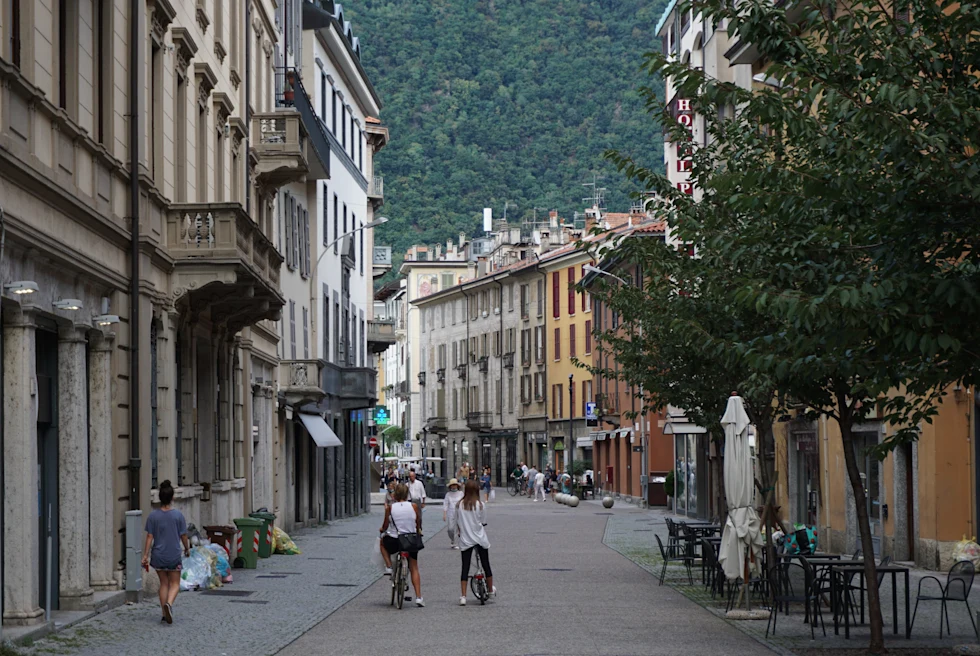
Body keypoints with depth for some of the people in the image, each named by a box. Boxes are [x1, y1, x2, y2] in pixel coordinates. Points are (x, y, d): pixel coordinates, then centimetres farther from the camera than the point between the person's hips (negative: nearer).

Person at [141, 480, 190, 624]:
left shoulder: (153, 516, -6)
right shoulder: (178, 515, -9)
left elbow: (149, 537, -6)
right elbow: (183, 536, -2)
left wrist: (145, 555, 0)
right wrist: (187, 549, 16)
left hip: (158, 555, 2)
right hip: (174, 555, -2)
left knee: (163, 583, 15)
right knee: (174, 584, 7)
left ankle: (164, 613, 15)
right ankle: (169, 603, -21)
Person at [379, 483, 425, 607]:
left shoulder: (390, 508, -8)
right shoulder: (414, 507, -5)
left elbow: (385, 526, 1)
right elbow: (419, 524, 7)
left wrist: (382, 529, 25)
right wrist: (419, 531, 29)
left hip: (393, 542, -1)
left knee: (382, 541, 35)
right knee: (414, 569, 17)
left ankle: (388, 567, 23)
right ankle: (418, 597, 8)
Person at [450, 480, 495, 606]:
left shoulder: (459, 505, -4)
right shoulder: (480, 505, -10)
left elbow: (455, 522, 3)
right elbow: (484, 522, 0)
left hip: (465, 540, 1)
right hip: (480, 539, -1)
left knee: (465, 568, 2)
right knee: (486, 565, 16)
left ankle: (463, 596, -7)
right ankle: (491, 590, 31)